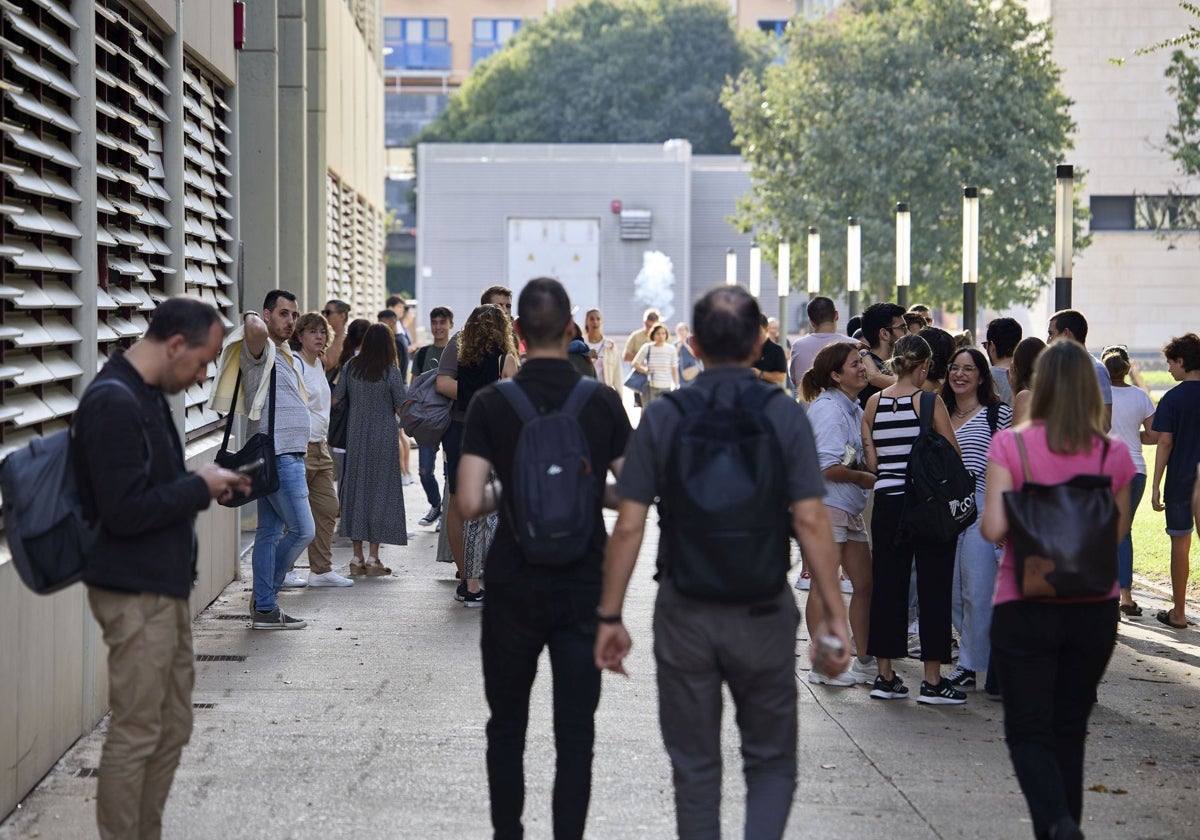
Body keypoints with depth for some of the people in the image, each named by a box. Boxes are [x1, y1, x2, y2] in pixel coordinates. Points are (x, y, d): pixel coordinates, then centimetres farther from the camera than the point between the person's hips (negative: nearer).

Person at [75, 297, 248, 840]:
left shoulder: (146, 396, 12)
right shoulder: (113, 404, -20)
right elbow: (126, 511, -25)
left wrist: (209, 485, 5)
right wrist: (200, 486, -14)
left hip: (164, 586, 10)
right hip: (136, 595, -10)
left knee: (173, 728, 15)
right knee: (135, 735, -3)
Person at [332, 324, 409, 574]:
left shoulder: (351, 367, 0)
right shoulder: (390, 372, -9)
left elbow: (334, 399, 3)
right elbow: (401, 410, -7)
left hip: (355, 438, 4)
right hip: (383, 440, -3)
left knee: (355, 490, 9)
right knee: (380, 491, 3)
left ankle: (357, 557, 9)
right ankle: (373, 558, 0)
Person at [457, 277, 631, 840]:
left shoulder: (491, 404, -7)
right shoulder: (603, 403, -4)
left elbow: (469, 503, -13)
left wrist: (503, 496, 8)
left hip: (514, 587, 0)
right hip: (585, 587, 0)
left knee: (506, 727, 15)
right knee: (575, 732, 4)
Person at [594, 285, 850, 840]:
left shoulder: (662, 418, -2)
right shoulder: (785, 418, -4)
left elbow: (628, 527, -4)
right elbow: (810, 523, -10)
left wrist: (610, 617, 3)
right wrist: (834, 616, -5)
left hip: (684, 612, 1)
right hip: (763, 612, 0)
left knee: (695, 769, 13)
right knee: (771, 763, 12)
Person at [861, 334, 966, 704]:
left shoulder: (873, 403, 3)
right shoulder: (930, 402, -9)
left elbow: (871, 462, 4)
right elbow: (954, 455, -6)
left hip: (887, 502, 4)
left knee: (887, 585, 11)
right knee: (933, 588, 3)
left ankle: (885, 676, 15)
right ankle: (932, 681, 4)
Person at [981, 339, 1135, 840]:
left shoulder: (1010, 446, -11)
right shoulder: (1114, 455, -2)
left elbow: (994, 529, -16)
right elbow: (1118, 533, 7)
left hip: (1026, 606, -3)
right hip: (1095, 609, 3)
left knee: (1028, 731, 2)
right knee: (1070, 730, 17)